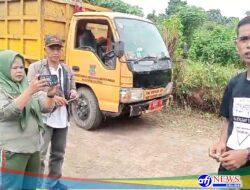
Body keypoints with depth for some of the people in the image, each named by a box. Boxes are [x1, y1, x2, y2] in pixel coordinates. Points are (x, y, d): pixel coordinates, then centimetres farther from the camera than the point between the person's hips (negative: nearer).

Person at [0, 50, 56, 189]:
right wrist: (29, 91, -31)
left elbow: (46, 108, 3)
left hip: (34, 147, 5)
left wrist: (50, 94, -18)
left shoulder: (27, 86, 6)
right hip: (13, 150, -5)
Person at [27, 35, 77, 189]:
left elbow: (72, 89, 19)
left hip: (62, 118, 6)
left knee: (58, 152, 17)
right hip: (43, 118, -5)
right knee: (39, 154, -6)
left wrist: (73, 93, -4)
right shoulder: (35, 67, -5)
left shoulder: (67, 70, 11)